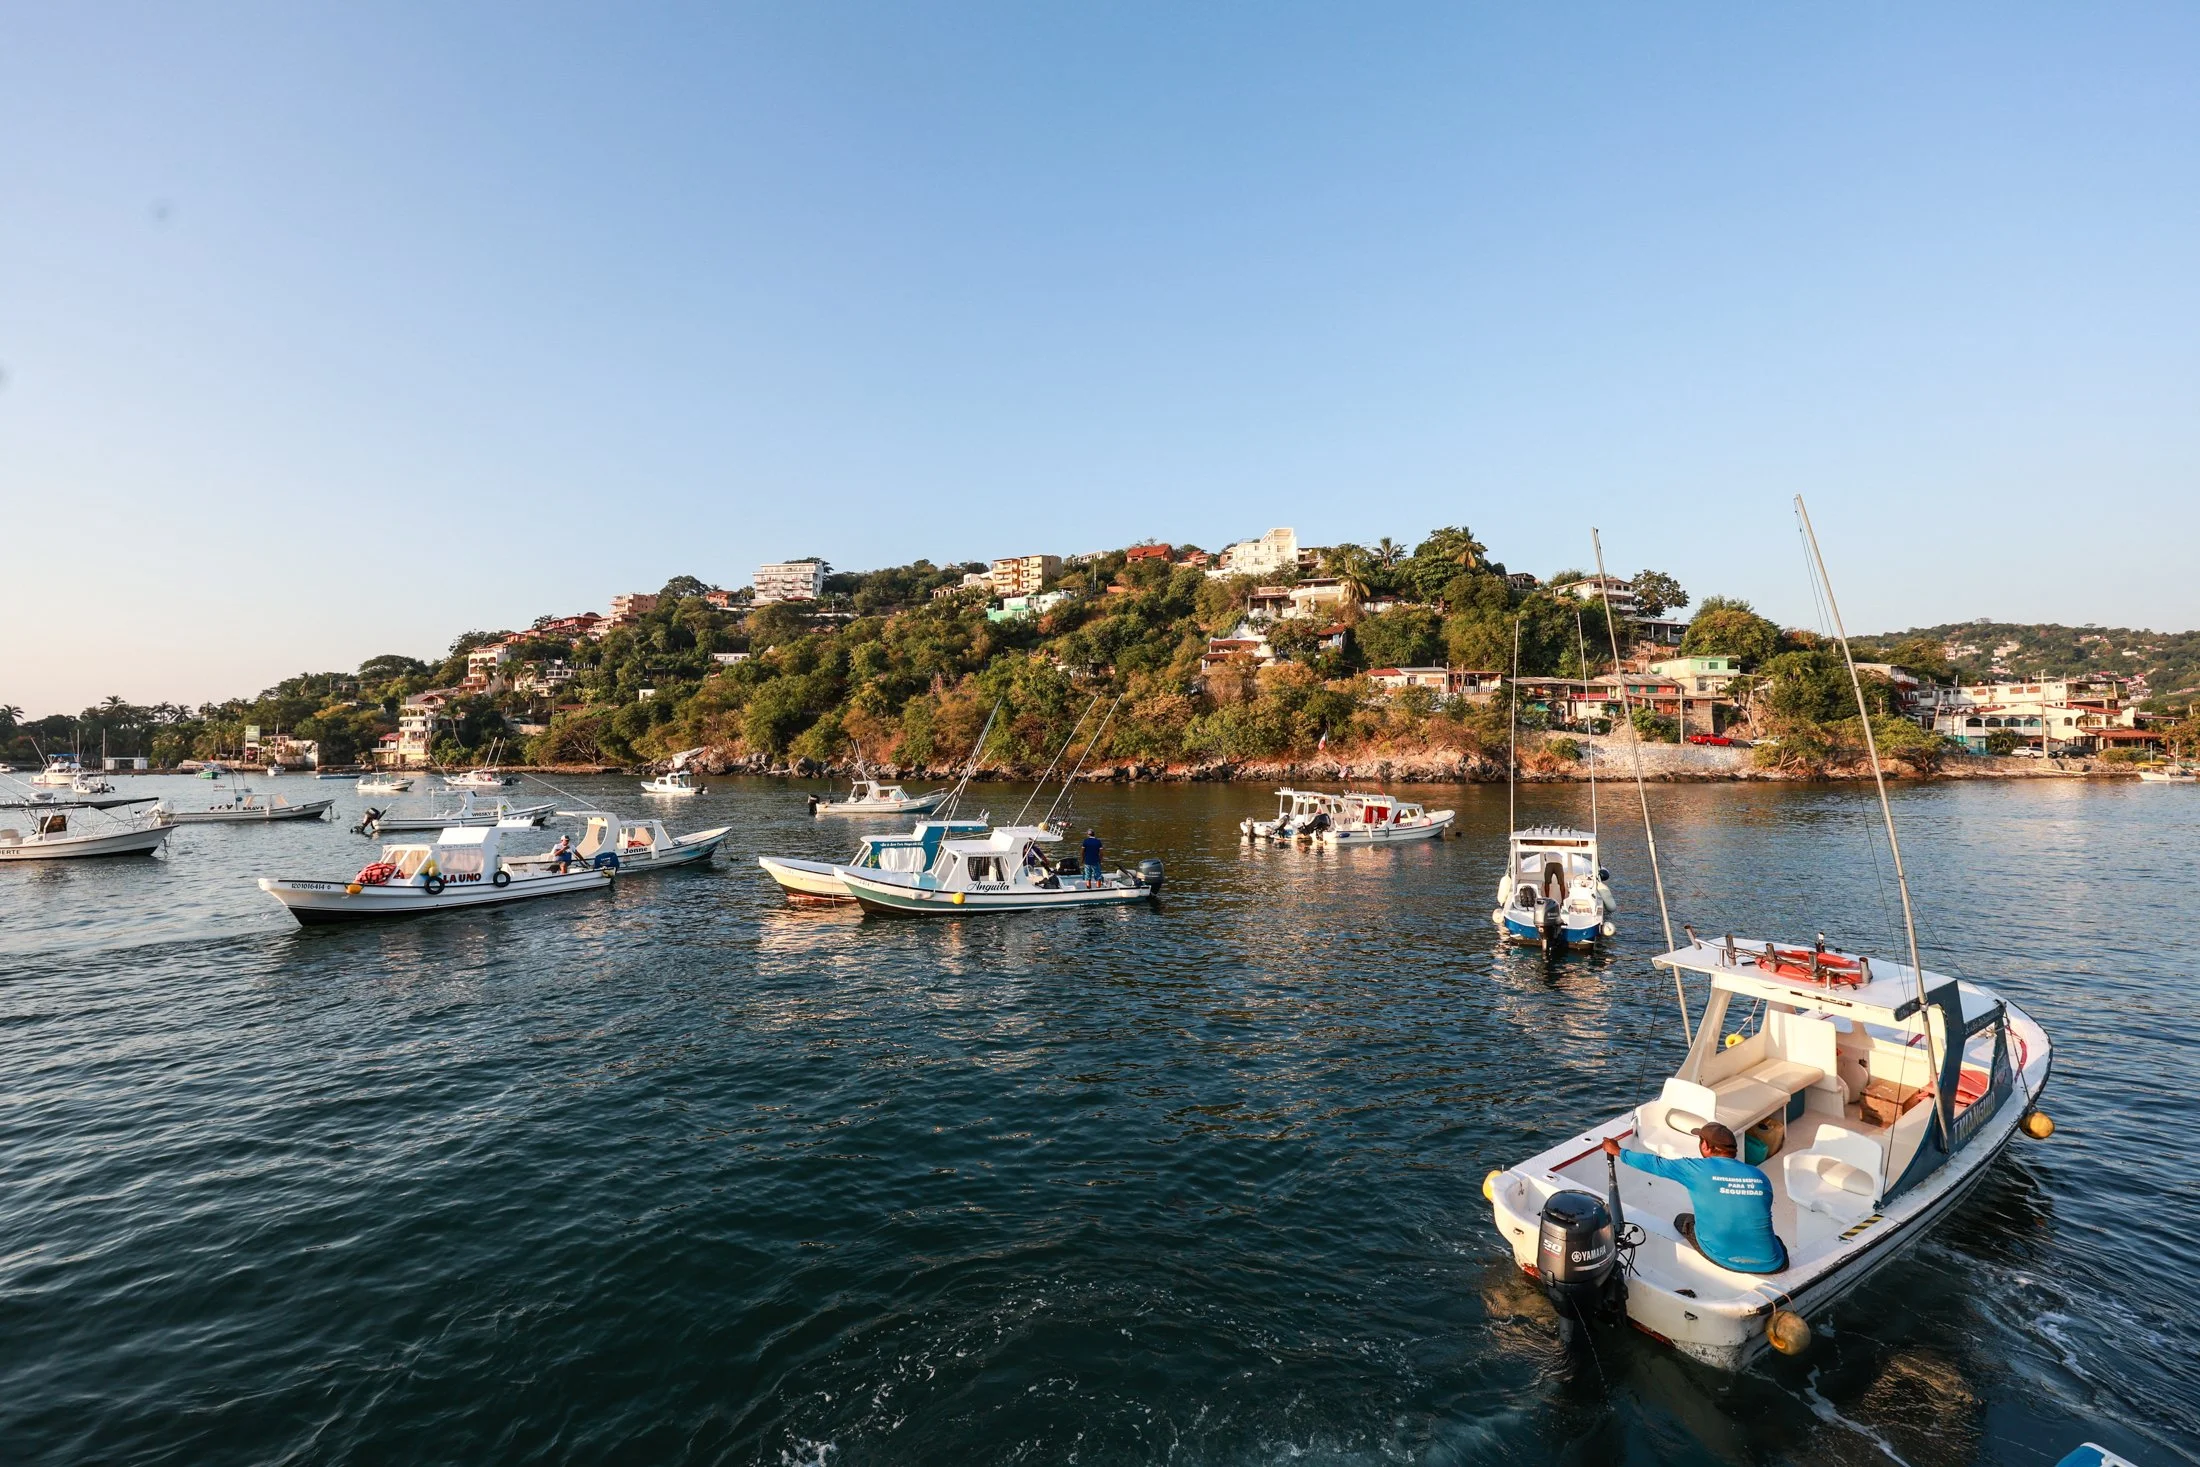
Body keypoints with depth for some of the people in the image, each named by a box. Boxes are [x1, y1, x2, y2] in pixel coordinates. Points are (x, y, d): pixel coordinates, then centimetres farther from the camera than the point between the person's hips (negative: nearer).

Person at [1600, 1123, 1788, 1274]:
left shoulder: (1698, 1169, -7)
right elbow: (1763, 1220, 17)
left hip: (1723, 1259, -4)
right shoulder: (1760, 1177, 3)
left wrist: (1618, 1151, 21)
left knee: (1683, 1221, 25)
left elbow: (1656, 1164, 5)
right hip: (1770, 1265, 4)